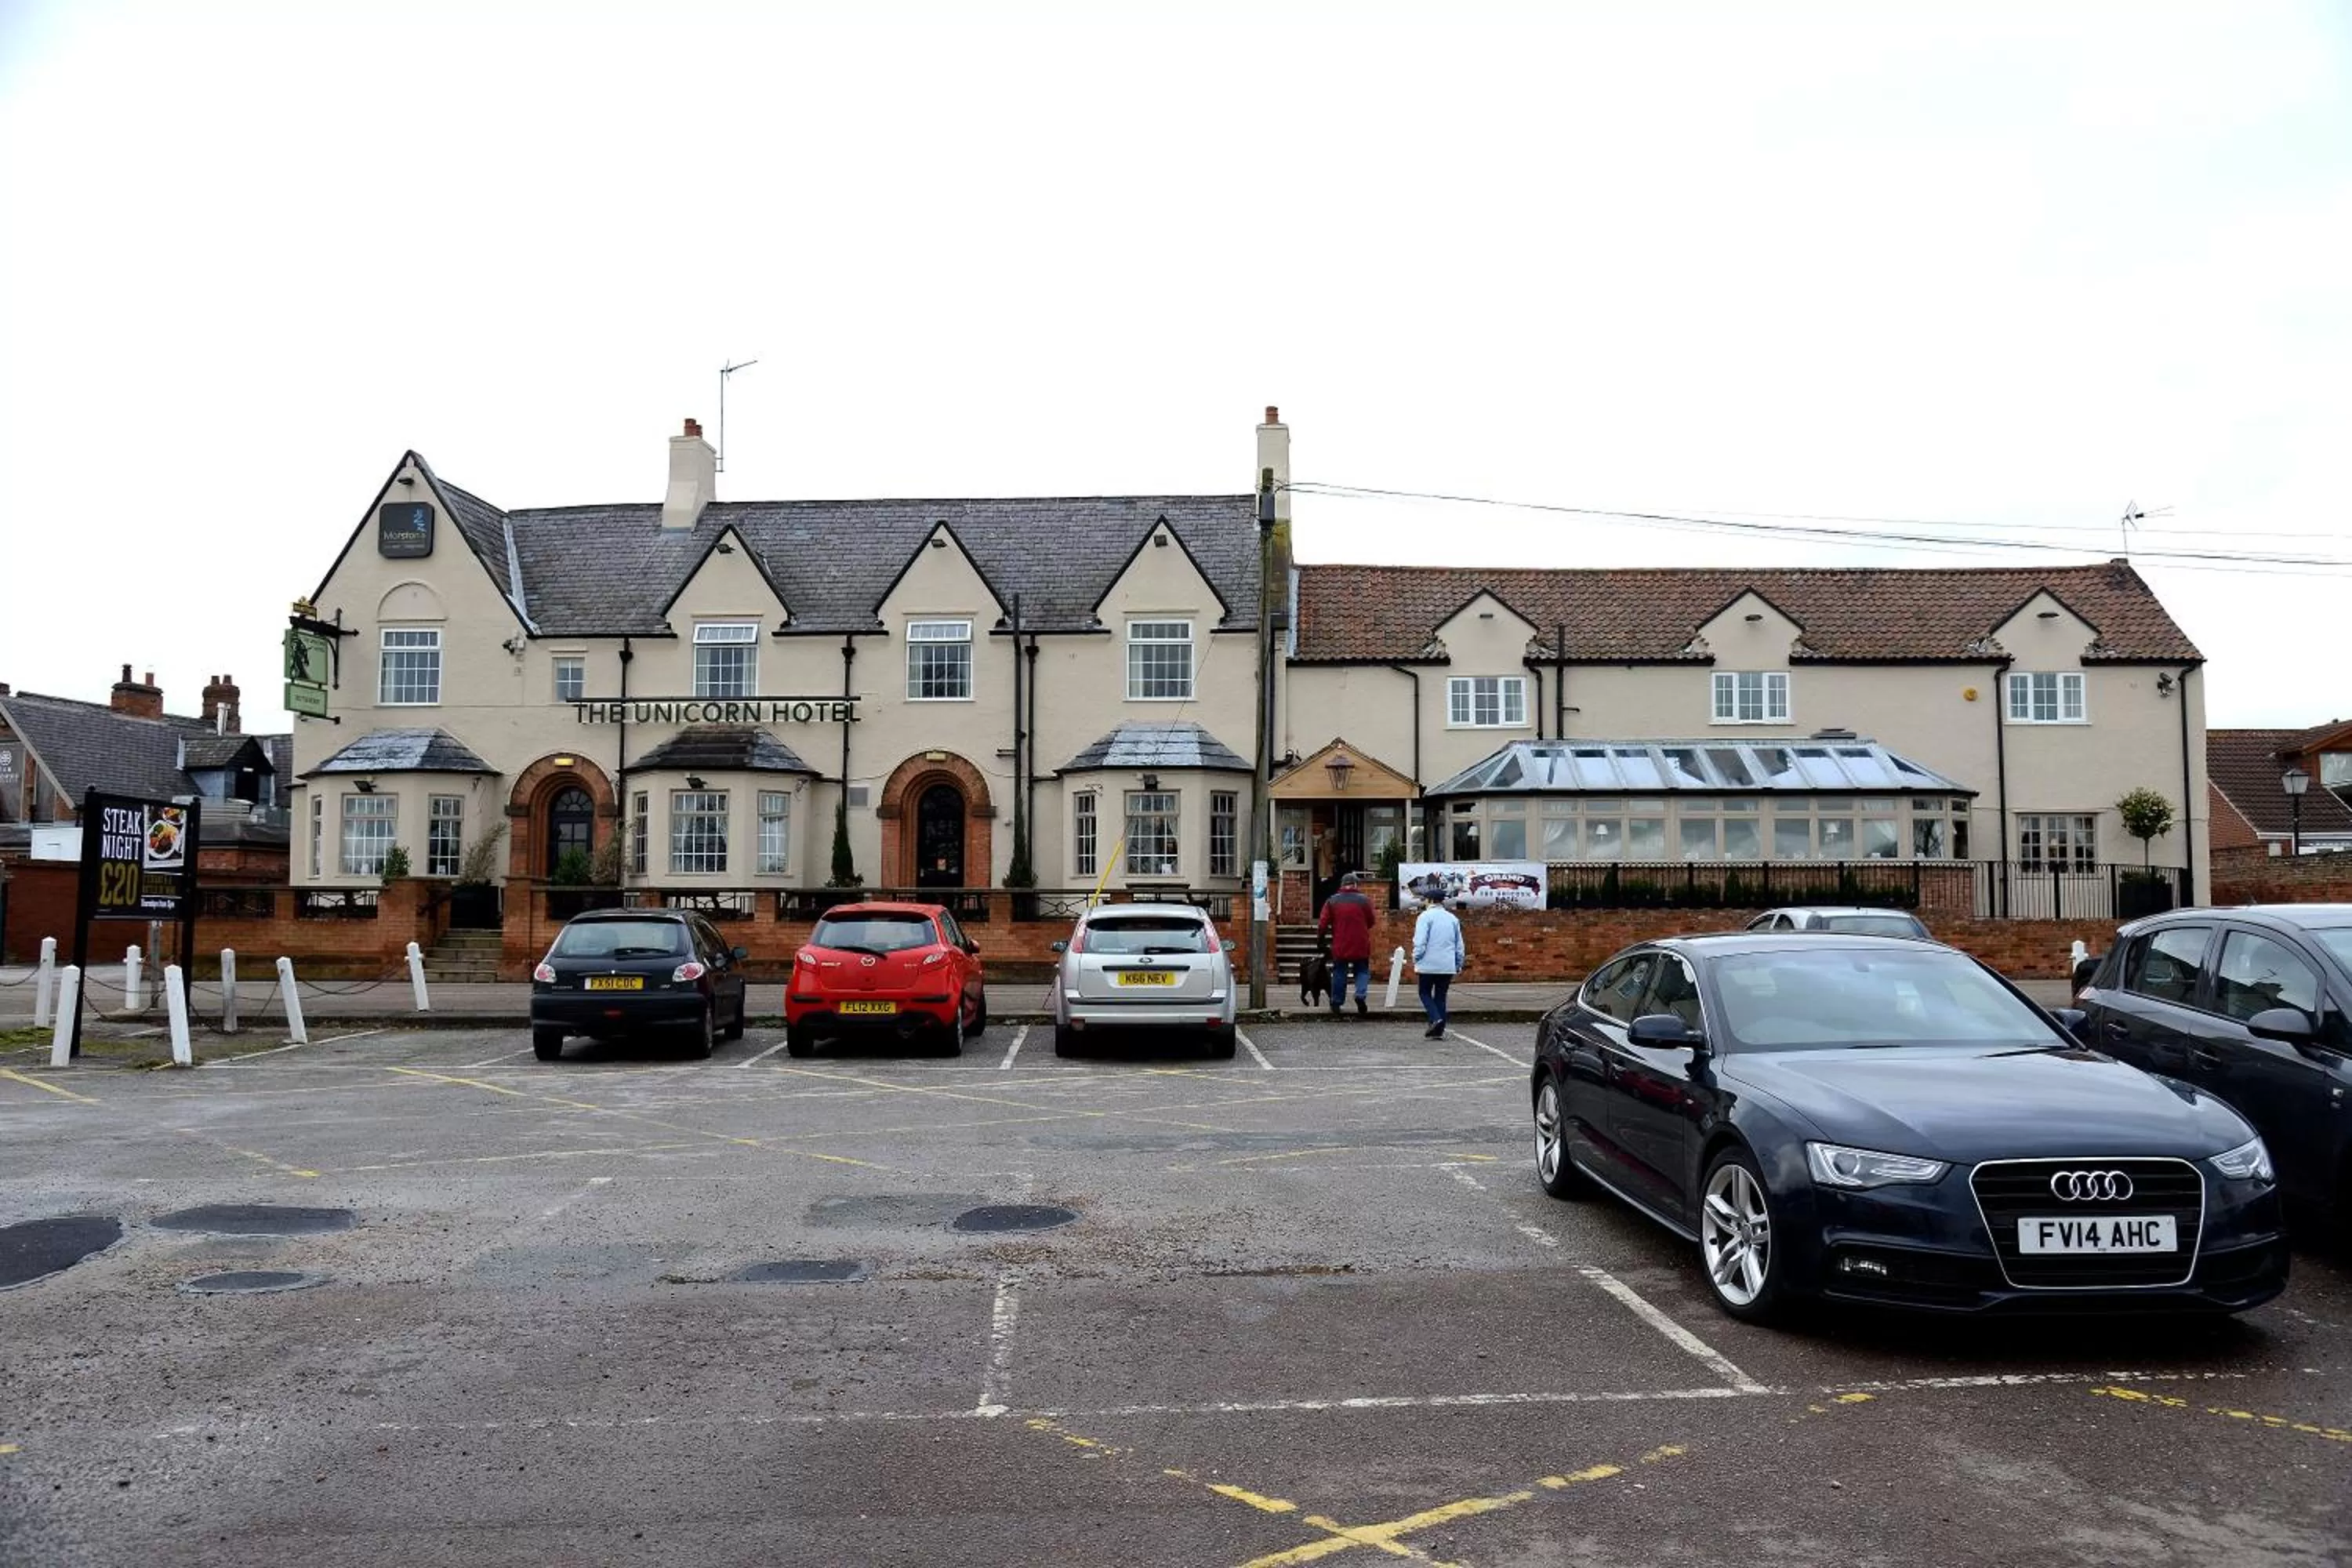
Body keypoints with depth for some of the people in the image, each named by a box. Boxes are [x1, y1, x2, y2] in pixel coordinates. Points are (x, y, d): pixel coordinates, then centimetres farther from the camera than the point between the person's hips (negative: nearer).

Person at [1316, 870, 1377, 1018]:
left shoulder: (1332, 901, -3)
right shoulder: (1364, 900, -4)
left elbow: (1323, 925, -5)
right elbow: (1371, 922, 4)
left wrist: (1326, 933, 14)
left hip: (1340, 946, 1)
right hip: (1361, 945, -1)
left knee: (1339, 974, 11)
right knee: (1362, 971, 13)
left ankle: (1336, 1003, 13)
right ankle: (1361, 995, -9)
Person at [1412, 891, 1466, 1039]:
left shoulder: (1426, 916, -6)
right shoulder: (1453, 918, 12)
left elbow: (1420, 942, -14)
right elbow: (1459, 945, 15)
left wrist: (1416, 960, -6)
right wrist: (1459, 965, 21)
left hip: (1429, 965, -5)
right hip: (1448, 966, 5)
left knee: (1425, 993, 10)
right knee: (1441, 997, 11)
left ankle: (1435, 1019, -12)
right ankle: (1439, 1031, 8)